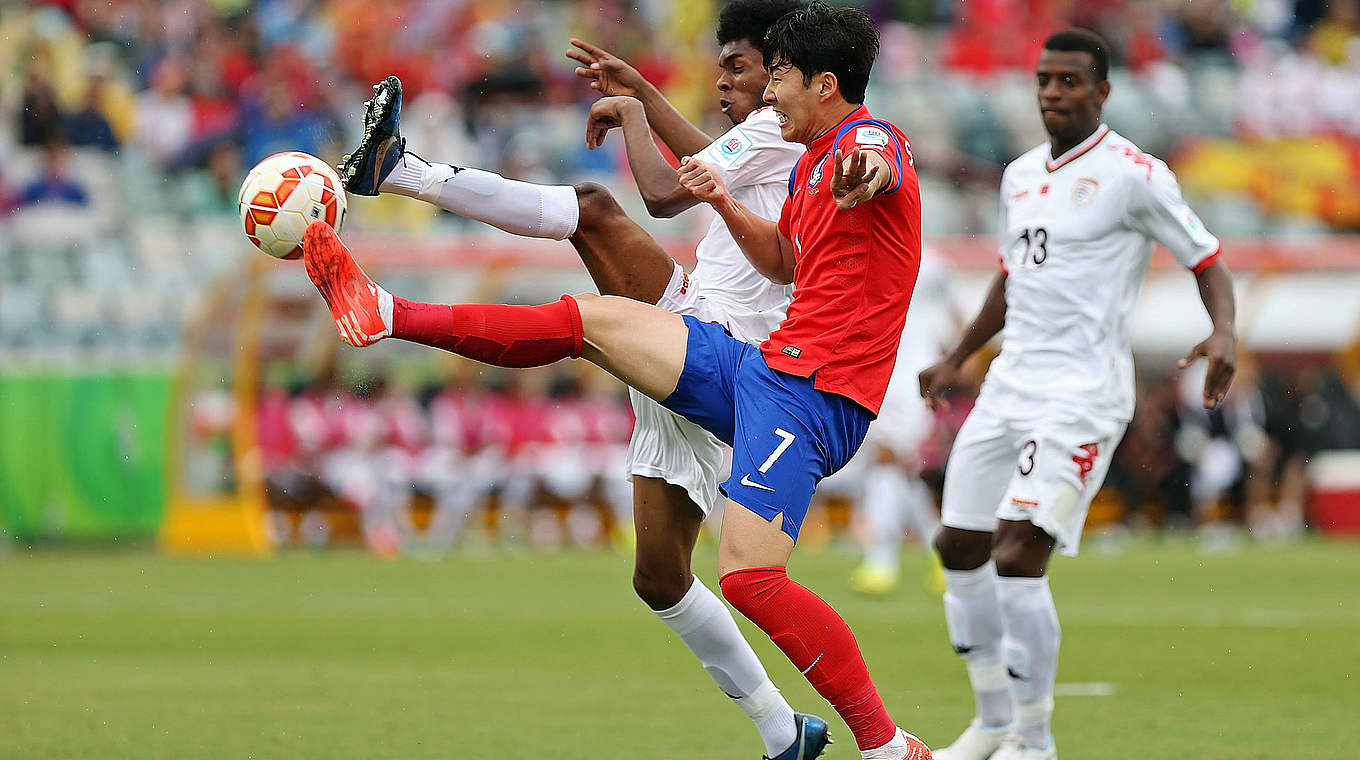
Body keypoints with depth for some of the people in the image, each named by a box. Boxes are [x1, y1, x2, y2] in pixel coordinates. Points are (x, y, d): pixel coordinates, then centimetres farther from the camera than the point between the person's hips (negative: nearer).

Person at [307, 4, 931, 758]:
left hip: (812, 395, -10)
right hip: (763, 365, 10)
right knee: (588, 319, 12)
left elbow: (877, 169, -39)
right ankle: (390, 317, 20)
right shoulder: (811, 163, 18)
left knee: (749, 576, -24)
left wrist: (863, 178, -65)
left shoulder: (870, 138, -12)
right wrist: (724, 202, 17)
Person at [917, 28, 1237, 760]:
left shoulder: (1134, 174, -8)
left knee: (1019, 556, -17)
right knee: (960, 548, 7)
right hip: (1010, 383, 8)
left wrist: (1224, 333, -24)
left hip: (1082, 394, -8)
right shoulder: (1020, 176, 14)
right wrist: (956, 360, 31)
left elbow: (1208, 261, -5)